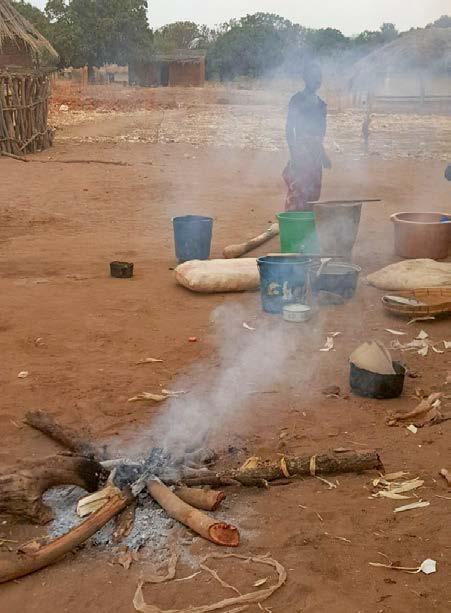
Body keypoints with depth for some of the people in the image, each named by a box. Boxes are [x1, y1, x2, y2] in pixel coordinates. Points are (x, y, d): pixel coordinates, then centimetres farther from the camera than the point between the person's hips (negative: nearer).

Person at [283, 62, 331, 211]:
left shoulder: (320, 104, 15)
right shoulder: (298, 100, -6)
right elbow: (289, 128, -10)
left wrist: (322, 154, 23)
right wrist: (293, 154, -18)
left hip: (315, 154, 7)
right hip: (301, 152, -7)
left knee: (313, 193, 9)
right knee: (298, 192, -11)